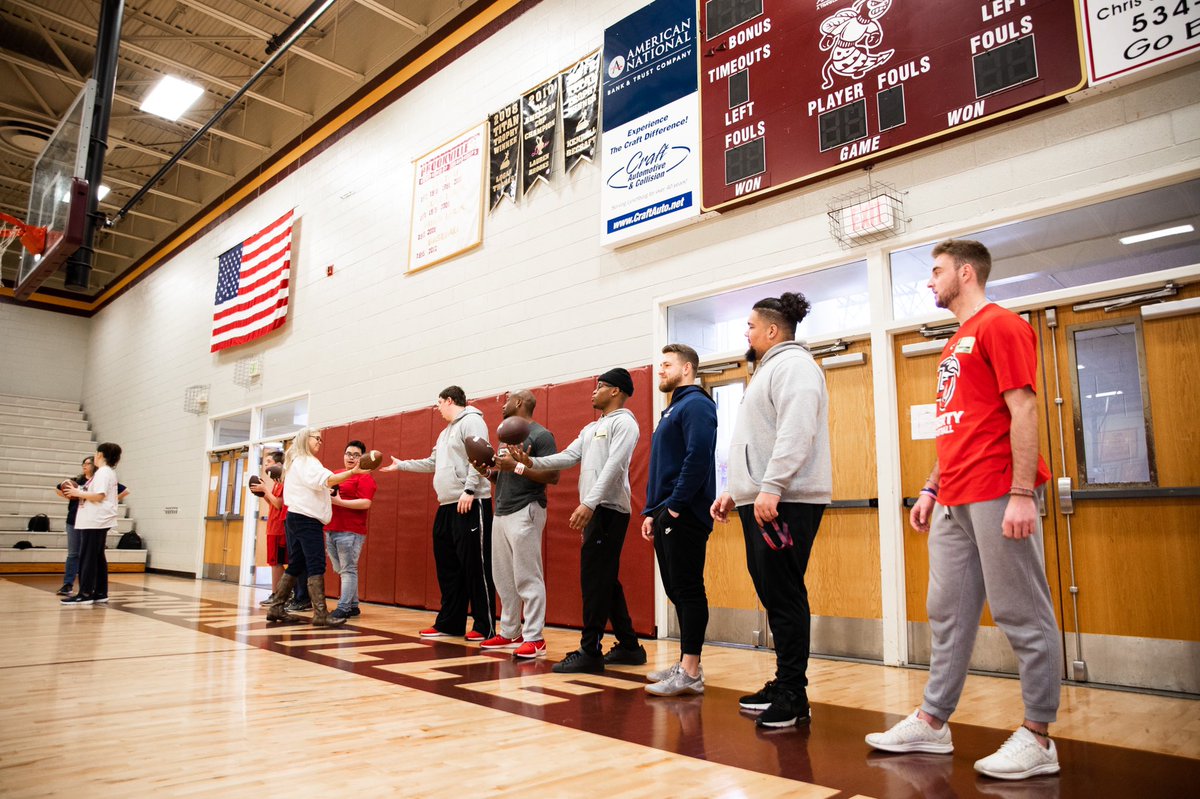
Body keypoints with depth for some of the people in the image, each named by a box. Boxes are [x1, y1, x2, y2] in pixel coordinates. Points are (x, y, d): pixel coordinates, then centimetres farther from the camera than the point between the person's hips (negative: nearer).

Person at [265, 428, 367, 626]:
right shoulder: (305, 461, -10)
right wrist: (353, 472, -36)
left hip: (298, 517, 11)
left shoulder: (297, 462, 22)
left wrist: (328, 491, 13)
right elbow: (326, 479, -26)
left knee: (296, 565, 13)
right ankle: (320, 614, -20)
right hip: (307, 519, -11)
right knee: (316, 566, -15)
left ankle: (276, 608, 16)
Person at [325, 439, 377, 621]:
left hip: (350, 532, -8)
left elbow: (366, 503, -16)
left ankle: (343, 608, -4)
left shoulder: (364, 477, -5)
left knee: (348, 570, -5)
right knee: (341, 571, 12)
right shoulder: (336, 475, 18)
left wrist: (340, 502, -19)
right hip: (331, 530, 8)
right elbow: (328, 494, 29)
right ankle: (353, 606, 19)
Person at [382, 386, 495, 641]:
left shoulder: (471, 421, -5)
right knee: (447, 566, 12)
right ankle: (449, 623, 20)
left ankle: (485, 627, -2)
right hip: (447, 506, 10)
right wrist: (401, 465, 36)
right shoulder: (446, 432, 25)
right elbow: (433, 463, 31)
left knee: (475, 565, -8)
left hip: (471, 504, -10)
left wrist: (469, 490, -23)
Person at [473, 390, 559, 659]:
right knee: (503, 578, 10)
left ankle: (534, 639, -1)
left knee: (527, 578, -7)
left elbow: (553, 476, -15)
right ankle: (510, 633, 19)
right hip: (501, 513, 9)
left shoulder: (540, 435, -7)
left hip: (525, 512, -9)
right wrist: (487, 471, 3)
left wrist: (517, 466, -21)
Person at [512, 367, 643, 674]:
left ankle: (590, 652, -3)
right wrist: (532, 461, 0)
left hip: (608, 510, -10)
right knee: (606, 581, 12)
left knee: (595, 580, -9)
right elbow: (567, 457, 14)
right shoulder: (591, 429, 22)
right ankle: (629, 646, 20)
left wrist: (589, 503, -26)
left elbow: (613, 467, -18)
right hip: (596, 511, 10)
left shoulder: (623, 422, -7)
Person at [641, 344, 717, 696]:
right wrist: (651, 511, 16)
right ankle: (685, 664, 21)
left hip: (684, 516, -10)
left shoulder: (695, 404, -8)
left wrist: (675, 504, -19)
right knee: (677, 591, 13)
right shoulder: (672, 410, 22)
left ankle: (691, 673, -1)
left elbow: (698, 456, -21)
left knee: (688, 590, -6)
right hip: (666, 515, 10)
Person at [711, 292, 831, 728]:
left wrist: (771, 488, -26)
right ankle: (785, 684, 19)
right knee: (772, 594, 11)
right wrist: (734, 492, 23)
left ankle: (793, 695, -1)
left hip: (784, 502, -10)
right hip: (759, 501, 10)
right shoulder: (768, 370, 26)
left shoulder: (793, 364, -6)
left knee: (784, 595, -8)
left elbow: (795, 433, -20)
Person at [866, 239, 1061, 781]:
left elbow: (1023, 411, -13)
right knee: (947, 615, 12)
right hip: (953, 502, 9)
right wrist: (931, 489, 19)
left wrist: (1022, 494, -20)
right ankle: (932, 723, 20)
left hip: (996, 497, -9)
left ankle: (1038, 738, 10)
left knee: (1023, 616, 0)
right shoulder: (956, 344, 22)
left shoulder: (1000, 326, -5)